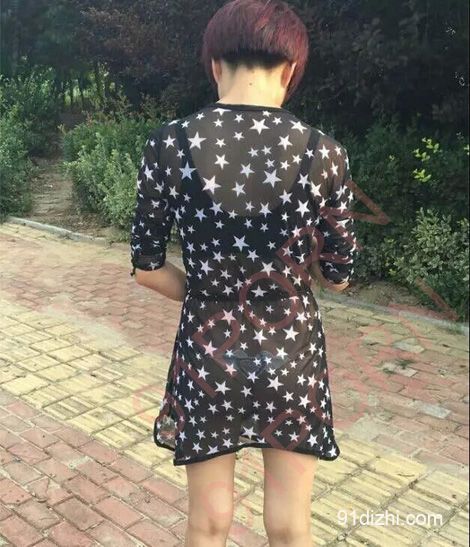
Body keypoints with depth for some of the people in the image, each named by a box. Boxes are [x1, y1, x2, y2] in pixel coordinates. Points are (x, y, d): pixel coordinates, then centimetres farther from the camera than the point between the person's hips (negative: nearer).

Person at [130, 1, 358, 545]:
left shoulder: (169, 144, -12)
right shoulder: (324, 153, -13)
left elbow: (146, 269, -4)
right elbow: (338, 277, -3)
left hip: (207, 354, 1)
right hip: (292, 355, 0)